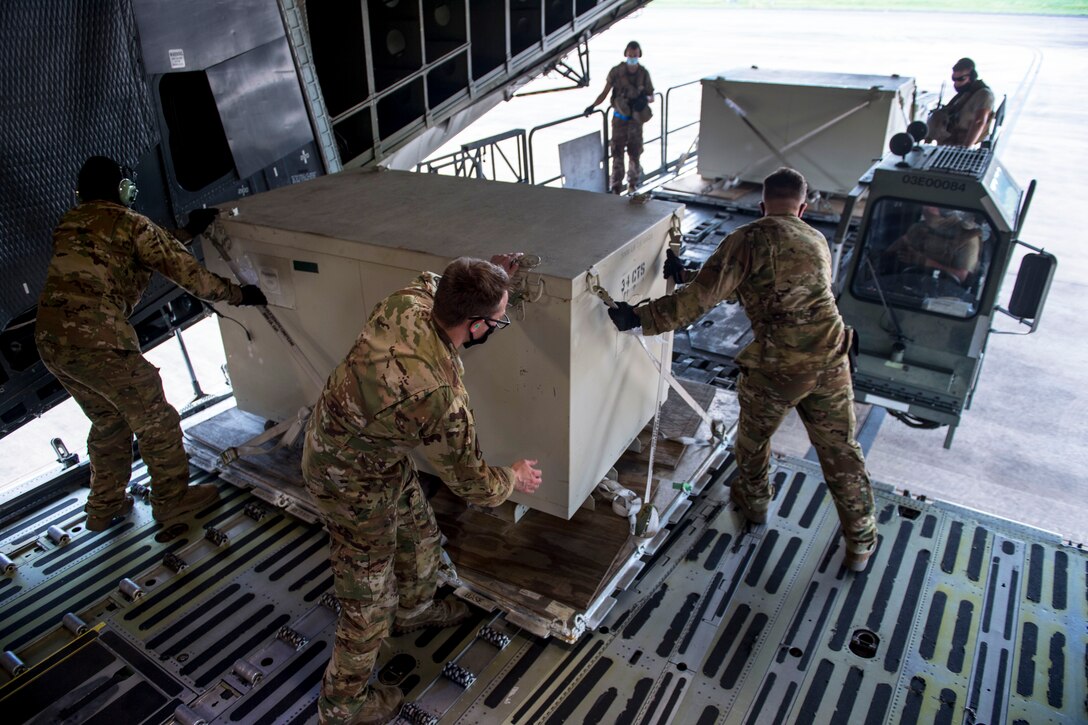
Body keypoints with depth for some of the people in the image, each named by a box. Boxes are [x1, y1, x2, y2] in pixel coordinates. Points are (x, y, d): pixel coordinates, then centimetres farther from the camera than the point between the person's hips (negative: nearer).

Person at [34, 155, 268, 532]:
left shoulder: (68, 224, 20)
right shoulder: (128, 223, -1)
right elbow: (185, 270, -2)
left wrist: (186, 232, 34)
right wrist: (237, 294, 7)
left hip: (49, 342, 8)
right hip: (96, 341, -8)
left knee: (108, 420, 23)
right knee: (154, 417, 8)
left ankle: (105, 505, 34)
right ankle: (172, 498, 18)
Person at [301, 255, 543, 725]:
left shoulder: (409, 301, -21)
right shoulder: (438, 399, -40)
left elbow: (430, 280, 10)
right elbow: (471, 482, -20)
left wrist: (490, 276, 8)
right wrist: (514, 479, 0)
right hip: (354, 481, -8)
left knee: (420, 536, 29)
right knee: (369, 600, 12)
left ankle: (414, 608, 58)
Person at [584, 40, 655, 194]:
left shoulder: (643, 73, -2)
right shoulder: (616, 71, -6)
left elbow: (652, 96, 6)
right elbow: (605, 92, -2)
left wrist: (646, 98, -18)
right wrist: (593, 106, -18)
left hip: (636, 119, 1)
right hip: (619, 118, -1)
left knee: (634, 153, 9)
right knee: (617, 154, -1)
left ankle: (632, 184, 29)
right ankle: (616, 188, 5)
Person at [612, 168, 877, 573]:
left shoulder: (750, 240, -6)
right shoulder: (817, 242, 16)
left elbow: (701, 297, -14)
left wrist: (640, 318, -7)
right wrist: (686, 274, 27)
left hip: (776, 368, -4)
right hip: (831, 362, 5)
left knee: (753, 435, 24)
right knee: (840, 450, 18)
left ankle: (754, 501, 48)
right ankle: (861, 543, 31)